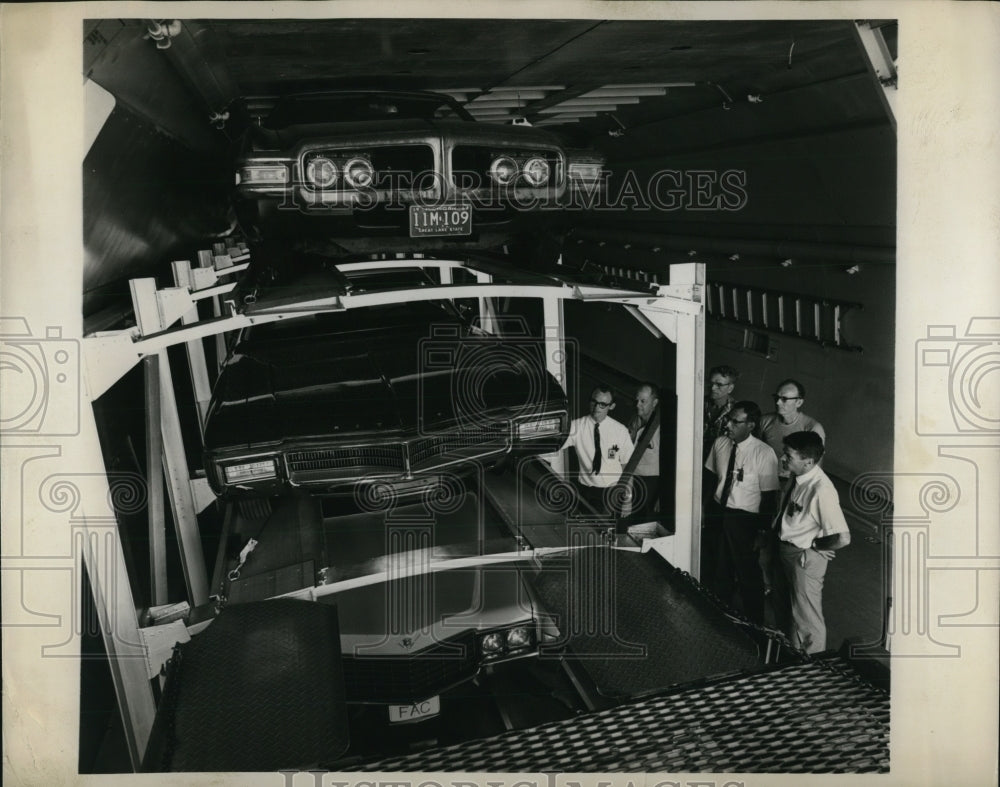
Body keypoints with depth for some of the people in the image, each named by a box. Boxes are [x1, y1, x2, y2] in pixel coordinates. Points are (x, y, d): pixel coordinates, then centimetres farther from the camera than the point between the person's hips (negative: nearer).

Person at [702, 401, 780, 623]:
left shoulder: (764, 454, -19)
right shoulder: (720, 444, -5)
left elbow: (769, 496, -14)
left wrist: (761, 532, -13)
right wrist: (706, 511, 6)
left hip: (744, 518, -5)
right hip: (717, 513, 5)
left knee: (748, 573, 11)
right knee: (719, 570, 21)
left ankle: (754, 624, 31)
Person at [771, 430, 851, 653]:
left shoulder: (822, 491, -32)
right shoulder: (797, 478, -7)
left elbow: (842, 538, -33)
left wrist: (812, 545, -18)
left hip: (805, 559, -8)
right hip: (784, 550, 9)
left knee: (806, 618, 12)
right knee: (783, 608, 27)